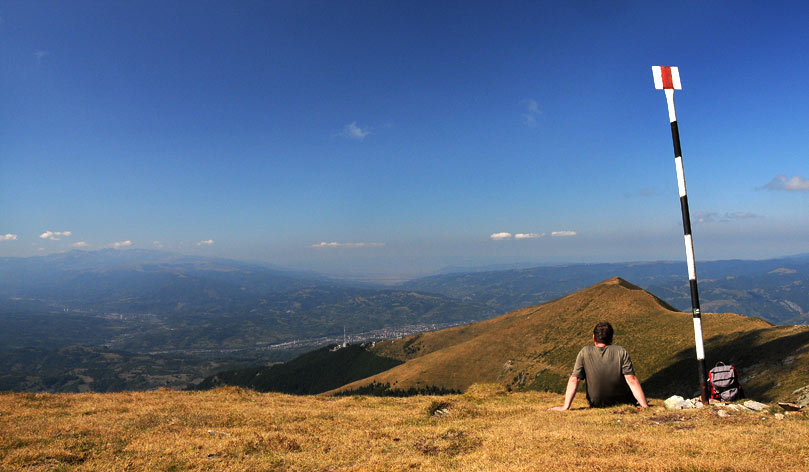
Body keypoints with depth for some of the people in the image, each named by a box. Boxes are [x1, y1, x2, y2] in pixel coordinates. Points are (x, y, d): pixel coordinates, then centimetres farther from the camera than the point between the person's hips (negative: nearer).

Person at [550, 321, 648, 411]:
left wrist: (565, 407, -13)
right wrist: (645, 406, -14)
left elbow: (573, 380, -15)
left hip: (597, 405, 1)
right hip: (624, 403, -1)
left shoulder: (585, 352, -13)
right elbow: (632, 381, -19)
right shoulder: (621, 352, -15)